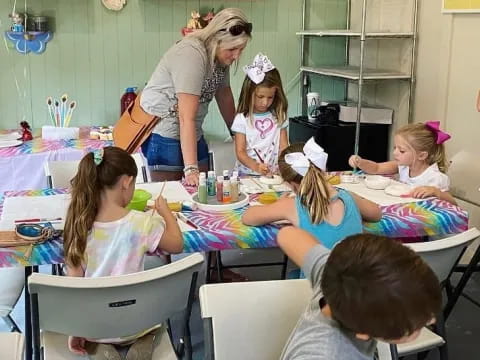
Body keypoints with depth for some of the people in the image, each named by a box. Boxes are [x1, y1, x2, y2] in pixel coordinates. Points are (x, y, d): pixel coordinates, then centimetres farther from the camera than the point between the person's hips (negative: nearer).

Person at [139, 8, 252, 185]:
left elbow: (224, 96, 14)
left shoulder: (221, 55, -1)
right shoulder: (191, 53, -25)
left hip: (192, 133, 8)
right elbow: (186, 118, -29)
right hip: (163, 132, -7)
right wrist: (190, 169, -32)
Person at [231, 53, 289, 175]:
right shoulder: (242, 119, 0)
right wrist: (256, 166, -23)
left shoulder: (279, 117, 10)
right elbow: (240, 152, -5)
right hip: (247, 173, -2)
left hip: (273, 174, 3)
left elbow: (283, 146, 8)